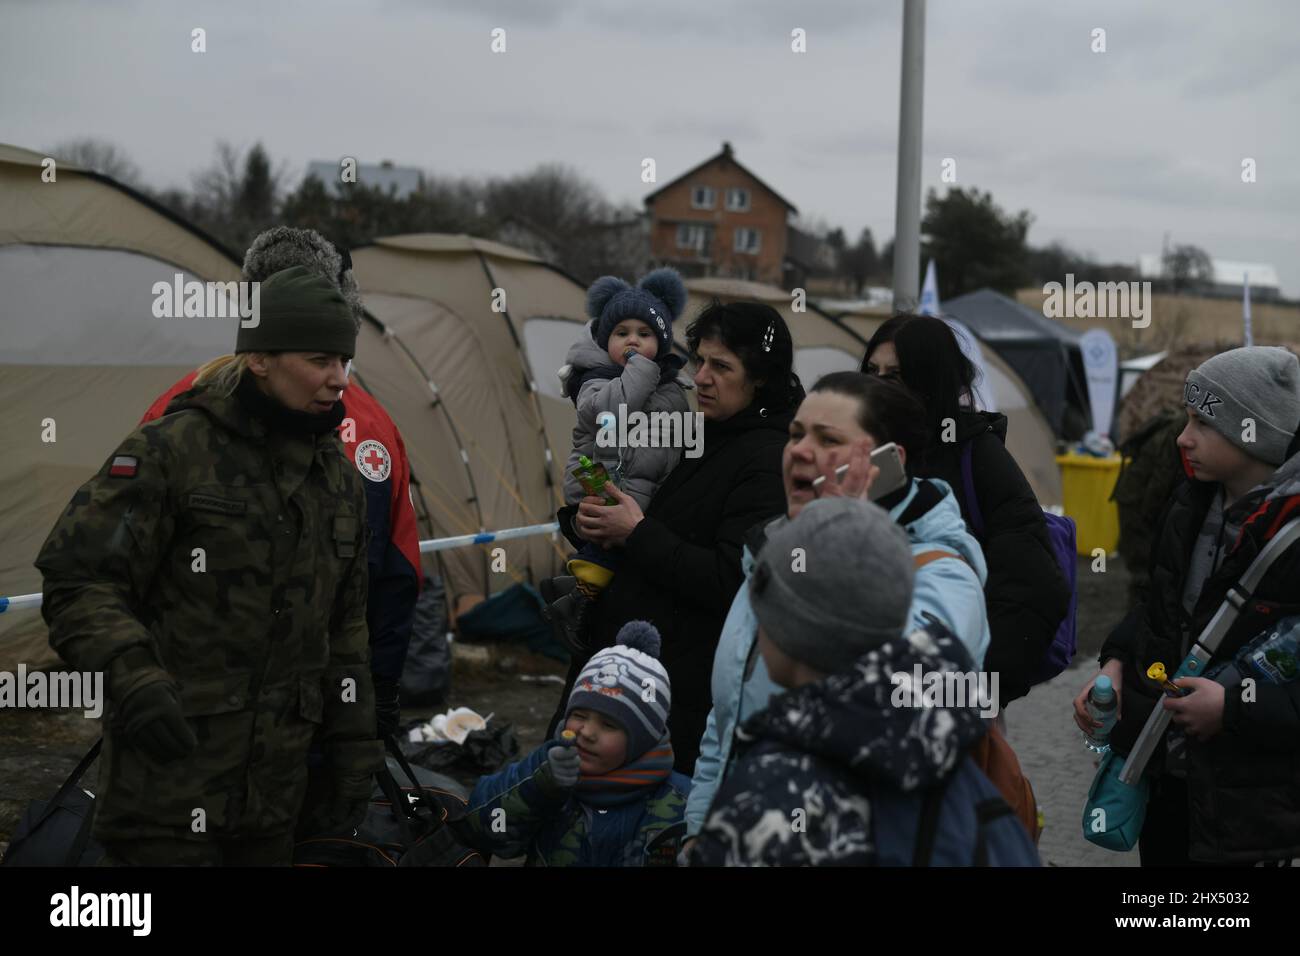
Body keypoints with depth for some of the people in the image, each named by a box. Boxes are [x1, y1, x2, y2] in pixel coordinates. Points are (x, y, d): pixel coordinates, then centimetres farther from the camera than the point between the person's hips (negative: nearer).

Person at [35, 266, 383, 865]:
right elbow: (77, 580, -12)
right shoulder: (171, 450, -8)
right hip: (170, 776, -6)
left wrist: (353, 748, 14)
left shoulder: (339, 479, 11)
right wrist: (132, 679, -28)